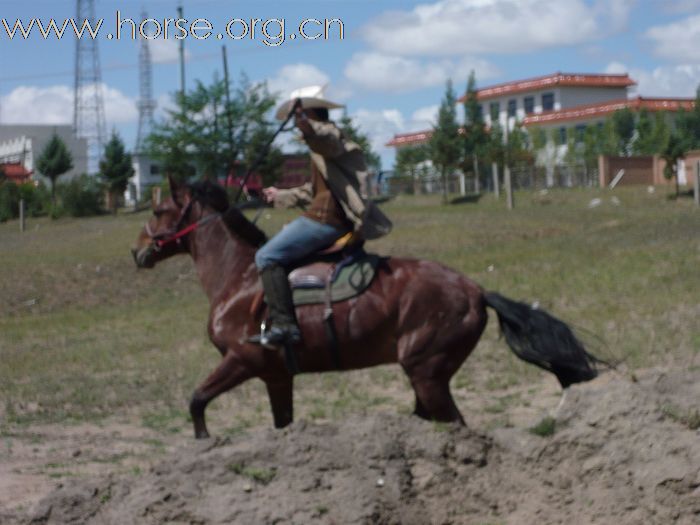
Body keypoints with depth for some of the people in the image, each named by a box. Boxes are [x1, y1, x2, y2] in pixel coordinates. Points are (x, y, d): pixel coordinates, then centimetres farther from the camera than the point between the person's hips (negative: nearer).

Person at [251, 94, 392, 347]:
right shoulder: (324, 144, 25)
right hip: (336, 223, 11)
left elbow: (322, 136, -37)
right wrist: (282, 195, 44)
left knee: (267, 256, -15)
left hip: (324, 220, -11)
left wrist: (307, 126, -58)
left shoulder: (329, 134, -8)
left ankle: (283, 324, -24)